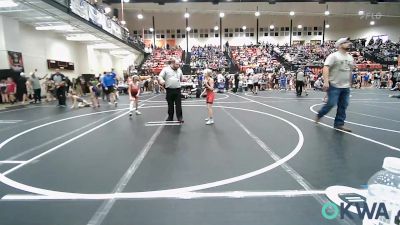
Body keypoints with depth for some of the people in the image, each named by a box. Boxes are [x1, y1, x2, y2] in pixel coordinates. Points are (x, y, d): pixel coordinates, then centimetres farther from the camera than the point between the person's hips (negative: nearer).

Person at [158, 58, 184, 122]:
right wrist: (161, 80, -27)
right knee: (170, 104, 8)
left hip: (177, 89, 2)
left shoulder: (179, 70, 14)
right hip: (169, 90, -2)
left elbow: (182, 78, 24)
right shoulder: (166, 69, 1)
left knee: (178, 104, -1)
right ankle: (170, 117, 20)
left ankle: (180, 117, 6)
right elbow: (160, 76, -4)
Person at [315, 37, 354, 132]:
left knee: (343, 106, 5)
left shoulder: (350, 58, 15)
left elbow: (350, 71, 23)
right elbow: (326, 67, -18)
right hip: (334, 85, -7)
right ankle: (319, 115, 17)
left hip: (346, 87, 7)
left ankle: (339, 124, 14)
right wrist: (326, 81, -29)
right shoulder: (334, 56, -7)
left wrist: (350, 83, 22)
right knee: (331, 104, -8)